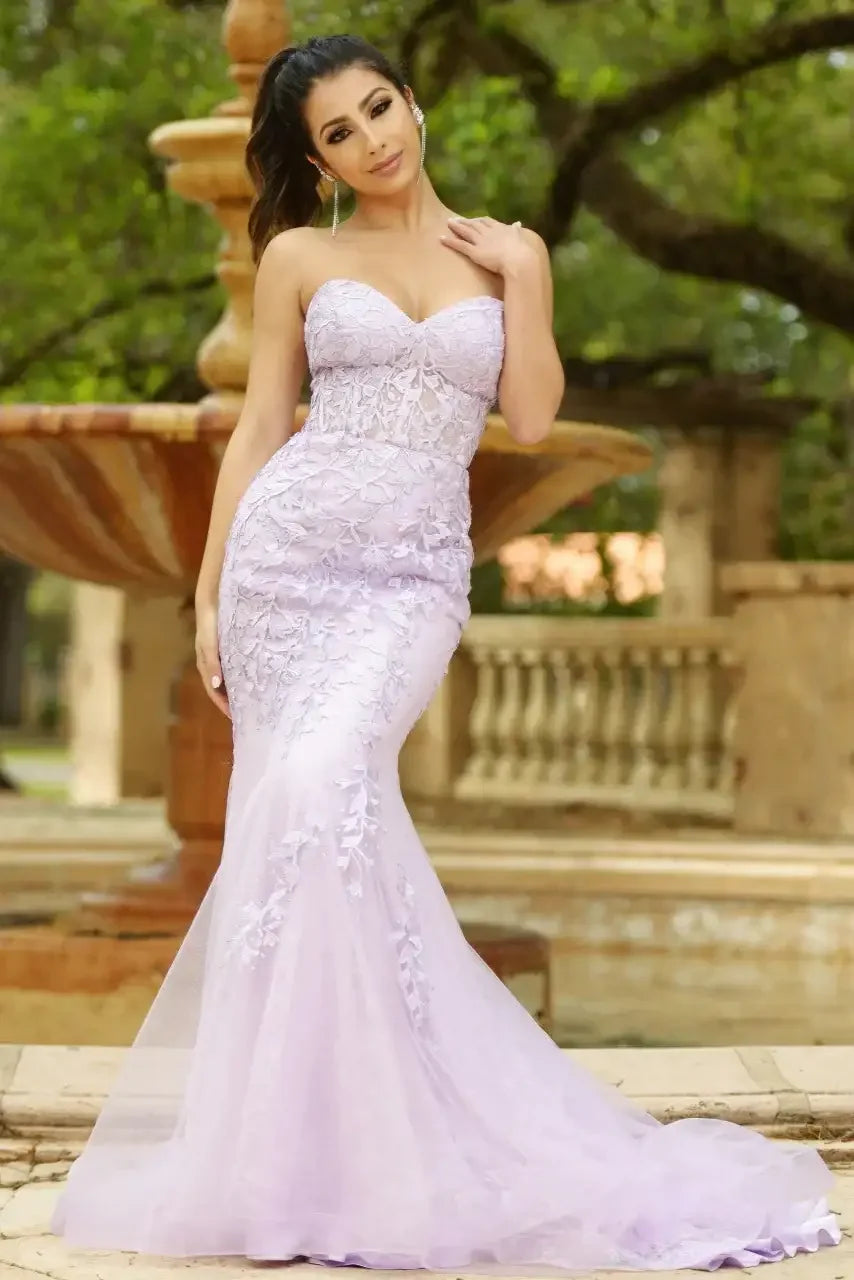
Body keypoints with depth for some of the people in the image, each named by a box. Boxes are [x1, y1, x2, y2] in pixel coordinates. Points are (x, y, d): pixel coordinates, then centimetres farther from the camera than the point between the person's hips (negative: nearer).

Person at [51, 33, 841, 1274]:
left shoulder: (507, 252, 13)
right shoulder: (299, 257, 10)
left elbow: (531, 417, 3)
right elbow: (259, 429, 9)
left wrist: (520, 276, 0)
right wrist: (209, 594, 4)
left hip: (416, 574, -1)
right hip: (288, 551, 1)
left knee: (323, 788, -23)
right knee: (294, 810, -5)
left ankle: (344, 1138, -16)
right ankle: (300, 1133, 8)